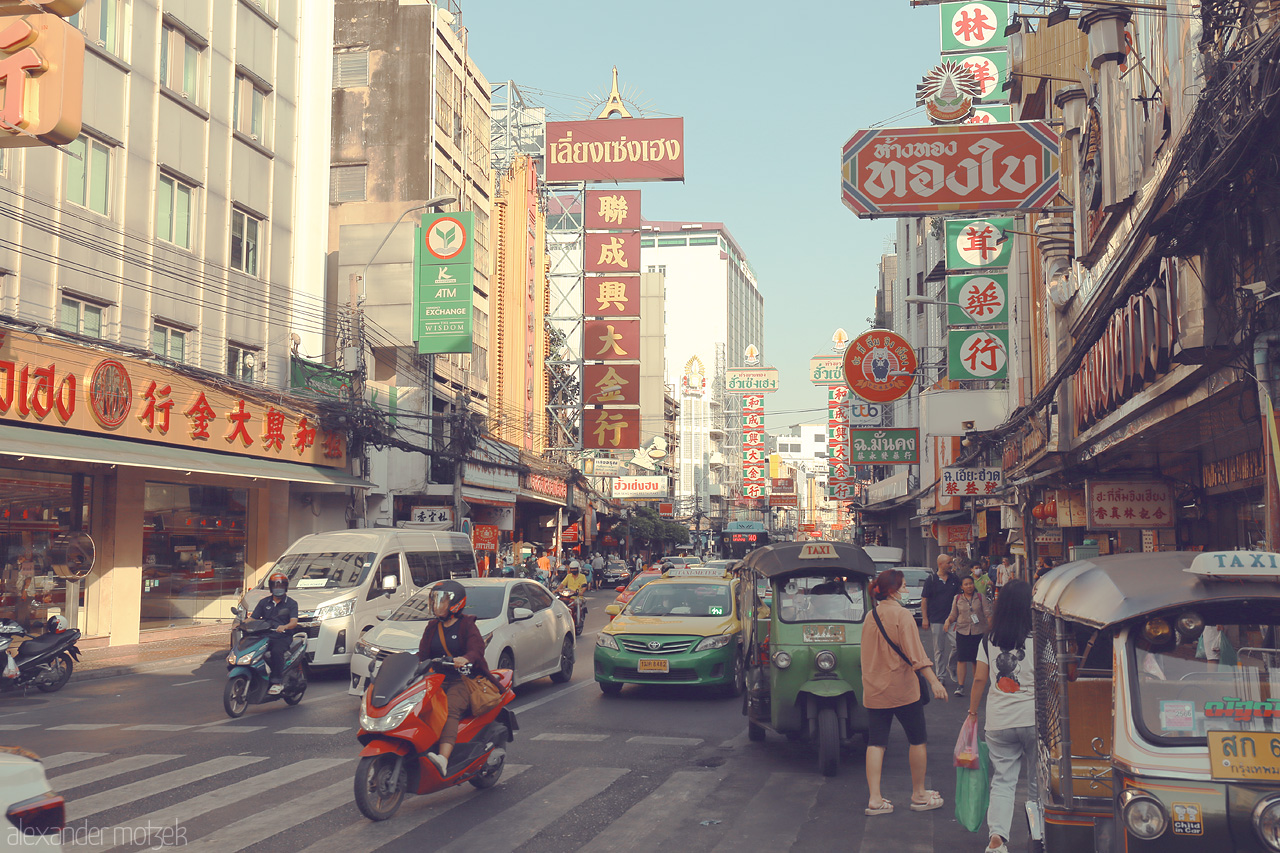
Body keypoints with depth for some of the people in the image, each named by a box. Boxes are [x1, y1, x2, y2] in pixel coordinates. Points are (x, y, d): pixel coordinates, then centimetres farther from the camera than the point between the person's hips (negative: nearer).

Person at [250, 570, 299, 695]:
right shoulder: (264, 602, 21)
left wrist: (284, 627, -30)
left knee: (276, 651, -35)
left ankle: (277, 682, -31)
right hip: (265, 637, 4)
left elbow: (294, 622, -7)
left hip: (283, 638, -4)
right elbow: (253, 618, 13)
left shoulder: (291, 603, 9)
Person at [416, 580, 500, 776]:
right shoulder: (432, 627, 21)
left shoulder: (466, 625, 2)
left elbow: (476, 650, -13)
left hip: (463, 681, -6)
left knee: (450, 710, -34)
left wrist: (465, 659, -36)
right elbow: (423, 654, 15)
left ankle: (443, 758, -51)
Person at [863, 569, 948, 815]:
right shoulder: (901, 614, -12)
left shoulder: (871, 616, 8)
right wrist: (933, 681, -24)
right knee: (917, 739, 10)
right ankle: (919, 795, 18)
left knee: (876, 742, 5)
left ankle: (874, 799, 1)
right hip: (902, 689, -6)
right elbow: (915, 652, -20)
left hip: (874, 690, 6)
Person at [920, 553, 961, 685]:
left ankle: (951, 668, 17)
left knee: (955, 645, -6)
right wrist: (924, 619, -6)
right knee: (939, 649, 3)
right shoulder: (931, 580, -1)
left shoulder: (955, 579, 8)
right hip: (936, 620, -2)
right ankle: (940, 675, 11)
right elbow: (924, 600, 0)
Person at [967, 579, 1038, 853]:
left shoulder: (989, 641, 2)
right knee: (1037, 781, 13)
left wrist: (972, 711, 16)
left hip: (998, 722, 2)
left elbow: (979, 679, 5)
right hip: (1033, 720, -2)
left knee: (1002, 781, 5)